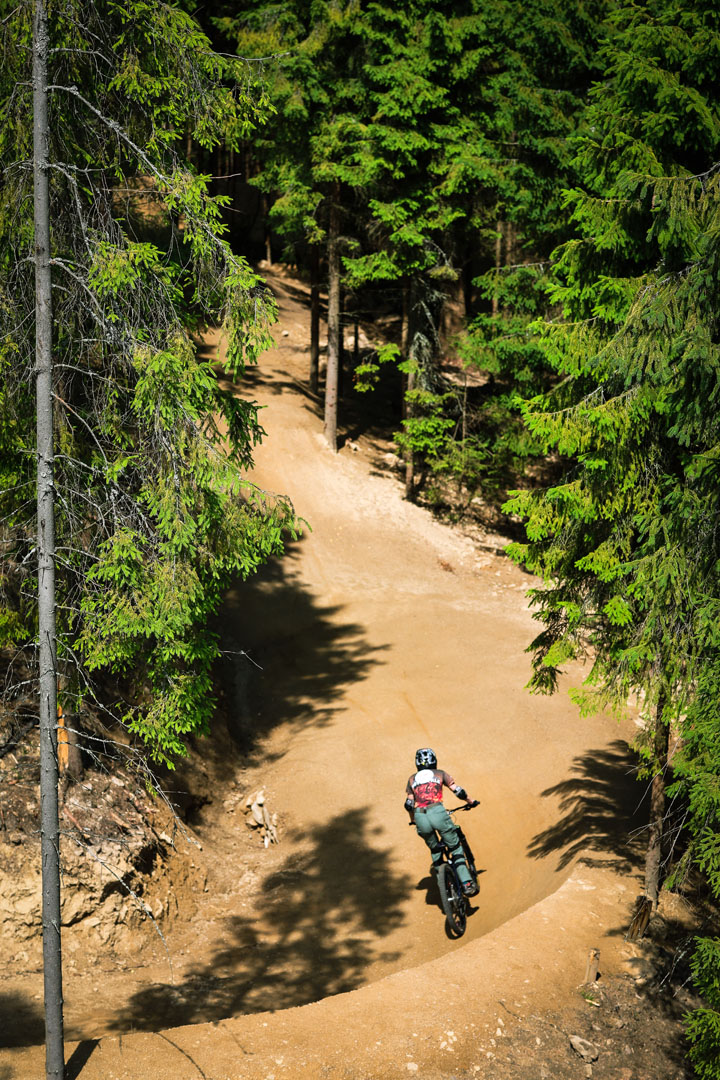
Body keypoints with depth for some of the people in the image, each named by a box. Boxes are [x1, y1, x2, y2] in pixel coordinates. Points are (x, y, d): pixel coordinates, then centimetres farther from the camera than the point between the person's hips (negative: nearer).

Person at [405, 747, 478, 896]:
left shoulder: (412, 779, 24)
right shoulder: (440, 773, 19)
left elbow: (409, 804, 21)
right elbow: (458, 791, 13)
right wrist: (471, 801, 30)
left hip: (420, 817, 2)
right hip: (438, 813, -2)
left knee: (435, 849, 27)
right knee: (456, 848, 9)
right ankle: (466, 883, -3)